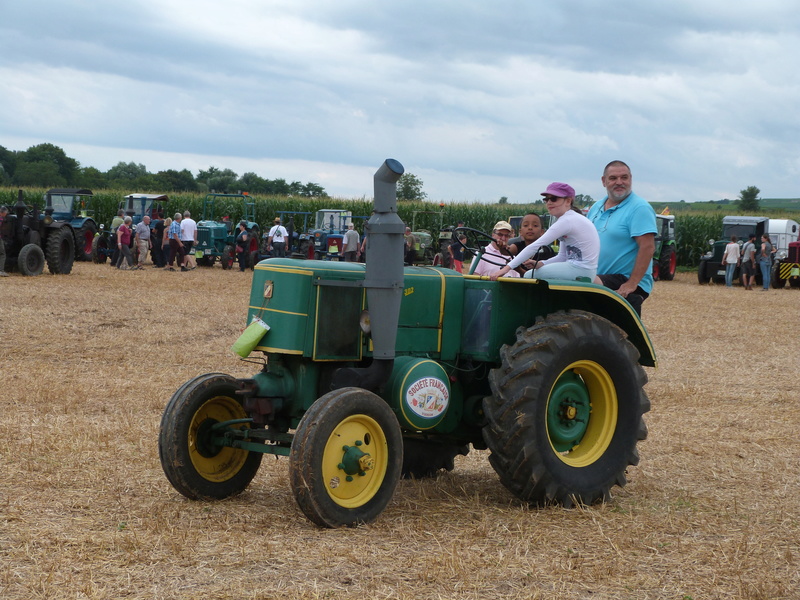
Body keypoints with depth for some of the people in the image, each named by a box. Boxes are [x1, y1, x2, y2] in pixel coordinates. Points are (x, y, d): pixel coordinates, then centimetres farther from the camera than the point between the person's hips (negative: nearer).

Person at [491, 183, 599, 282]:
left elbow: (535, 246, -19)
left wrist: (507, 268, -21)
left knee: (529, 275, -7)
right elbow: (562, 256, 17)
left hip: (581, 269, -10)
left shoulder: (568, 221, -16)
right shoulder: (570, 219, 17)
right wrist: (541, 264, -2)